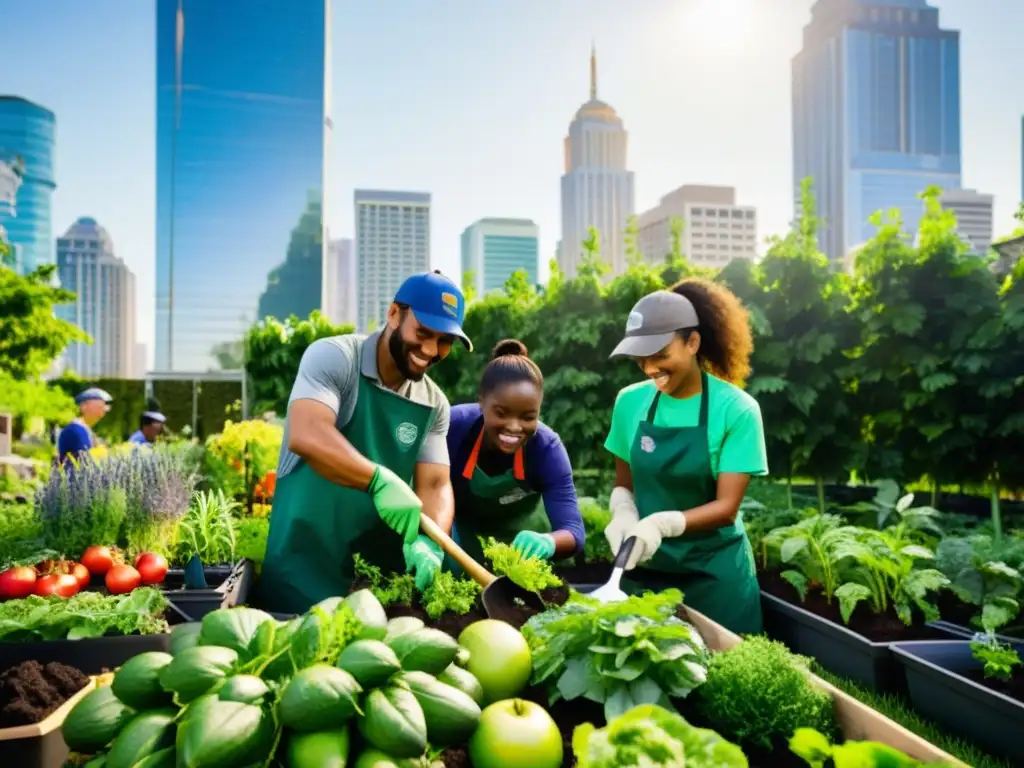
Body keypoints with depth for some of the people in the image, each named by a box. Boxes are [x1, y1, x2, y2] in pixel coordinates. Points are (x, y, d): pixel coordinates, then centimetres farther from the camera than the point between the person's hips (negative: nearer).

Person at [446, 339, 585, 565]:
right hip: (460, 535, -1)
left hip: (521, 539, 1)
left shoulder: (547, 447, -27)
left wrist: (547, 541, -56)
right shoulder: (453, 427, -30)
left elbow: (573, 530, -33)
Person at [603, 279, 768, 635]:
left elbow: (727, 506, -15)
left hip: (714, 574, -3)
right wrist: (624, 515, -15)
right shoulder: (630, 402, -3)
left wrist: (662, 523, -31)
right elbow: (624, 484, 7)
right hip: (645, 569, 3)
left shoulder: (736, 409, -13)